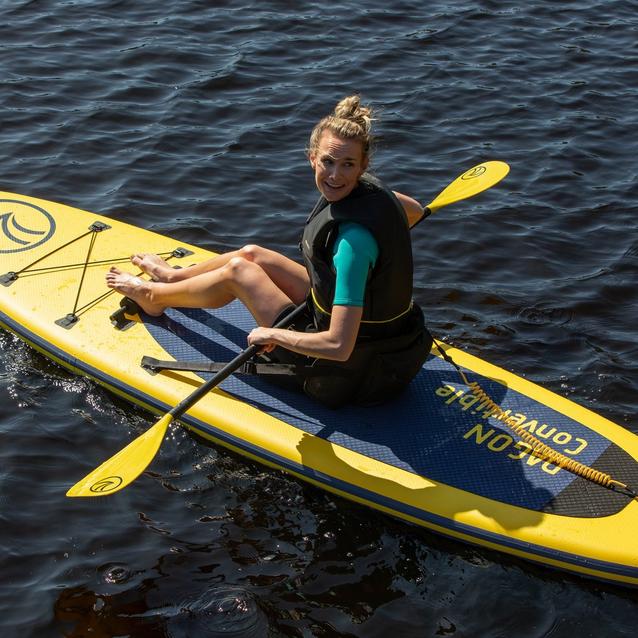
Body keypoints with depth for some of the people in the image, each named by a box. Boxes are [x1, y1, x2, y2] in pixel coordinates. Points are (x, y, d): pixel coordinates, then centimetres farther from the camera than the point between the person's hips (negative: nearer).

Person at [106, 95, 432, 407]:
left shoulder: (354, 237, -35)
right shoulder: (367, 187, -9)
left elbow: (338, 346, -37)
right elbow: (415, 211, 17)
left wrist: (272, 334, -23)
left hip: (347, 373, -8)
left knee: (237, 271, 5)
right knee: (251, 254, 18)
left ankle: (153, 296, 35)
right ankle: (172, 278, 48)